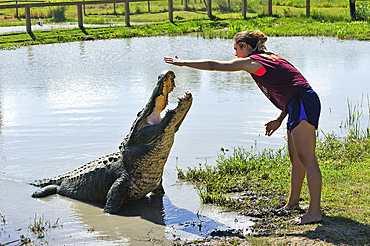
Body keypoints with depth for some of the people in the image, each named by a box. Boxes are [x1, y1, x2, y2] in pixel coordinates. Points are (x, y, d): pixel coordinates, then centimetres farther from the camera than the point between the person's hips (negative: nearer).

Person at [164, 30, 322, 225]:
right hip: (299, 107, 10)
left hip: (303, 104, -10)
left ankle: (314, 211, -12)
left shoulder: (251, 62, -1)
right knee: (295, 158, 15)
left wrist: (183, 63, 12)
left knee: (306, 158, -11)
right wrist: (279, 119, 19)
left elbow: (213, 65, 3)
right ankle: (292, 203, 25)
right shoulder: (270, 59, 24)